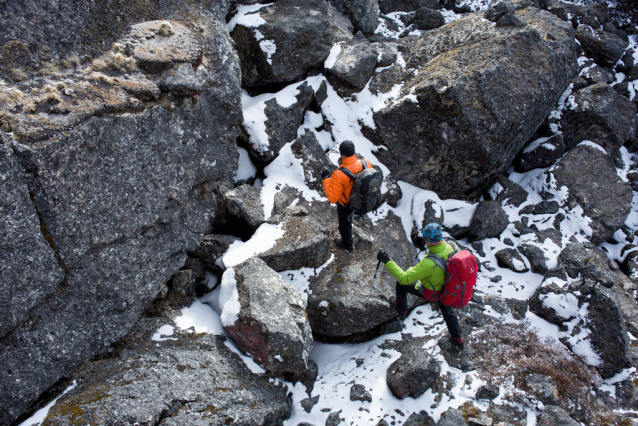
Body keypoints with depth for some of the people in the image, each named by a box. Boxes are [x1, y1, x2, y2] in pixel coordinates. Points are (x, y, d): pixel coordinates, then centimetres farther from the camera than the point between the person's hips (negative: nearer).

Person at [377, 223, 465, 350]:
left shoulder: (428, 263, -45)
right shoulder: (451, 248, -27)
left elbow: (405, 278, -38)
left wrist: (387, 261, -39)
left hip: (430, 292, -5)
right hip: (447, 288, 5)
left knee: (401, 284, 20)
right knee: (447, 309, 35)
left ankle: (401, 310, 48)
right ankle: (457, 339, 50)